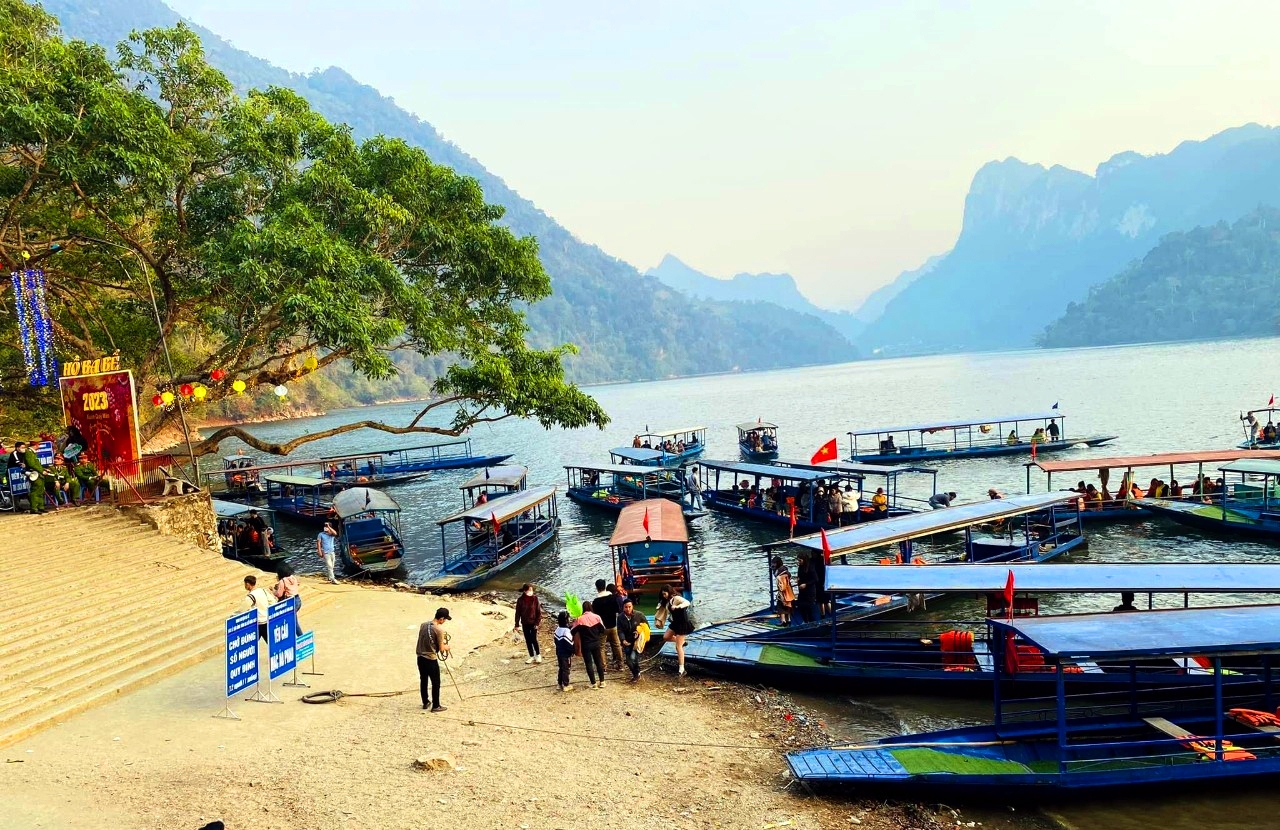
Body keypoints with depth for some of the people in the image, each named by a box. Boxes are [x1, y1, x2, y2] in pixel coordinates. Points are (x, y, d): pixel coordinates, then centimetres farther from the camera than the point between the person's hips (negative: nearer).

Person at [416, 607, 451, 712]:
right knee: (435, 683, 7)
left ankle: (425, 703, 32)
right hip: (431, 659, -7)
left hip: (420, 657, 7)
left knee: (423, 681, 19)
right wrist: (446, 647, 10)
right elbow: (441, 649, -13)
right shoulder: (439, 629, -18)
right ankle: (435, 706, 14)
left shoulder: (423, 625, 3)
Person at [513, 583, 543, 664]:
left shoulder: (535, 598, -10)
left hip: (533, 623, -2)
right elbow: (518, 612, 0)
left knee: (533, 639, -5)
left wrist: (537, 623, -10)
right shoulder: (520, 600, -6)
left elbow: (539, 611, -6)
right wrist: (516, 625, 2)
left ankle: (538, 655, 16)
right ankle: (532, 657, 22)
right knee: (528, 640, 9)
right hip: (525, 623, 2)